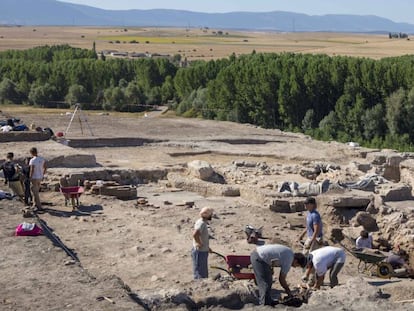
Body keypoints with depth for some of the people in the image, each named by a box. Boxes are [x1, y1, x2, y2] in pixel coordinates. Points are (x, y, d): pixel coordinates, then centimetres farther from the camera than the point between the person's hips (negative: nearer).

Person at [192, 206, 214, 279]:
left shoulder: (204, 223, 12)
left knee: (204, 274, 17)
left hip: (203, 251, 10)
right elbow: (195, 234, -36)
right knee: (200, 275, -5)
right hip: (200, 252, -10)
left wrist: (207, 247, 18)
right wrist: (199, 244, -24)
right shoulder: (201, 223, -19)